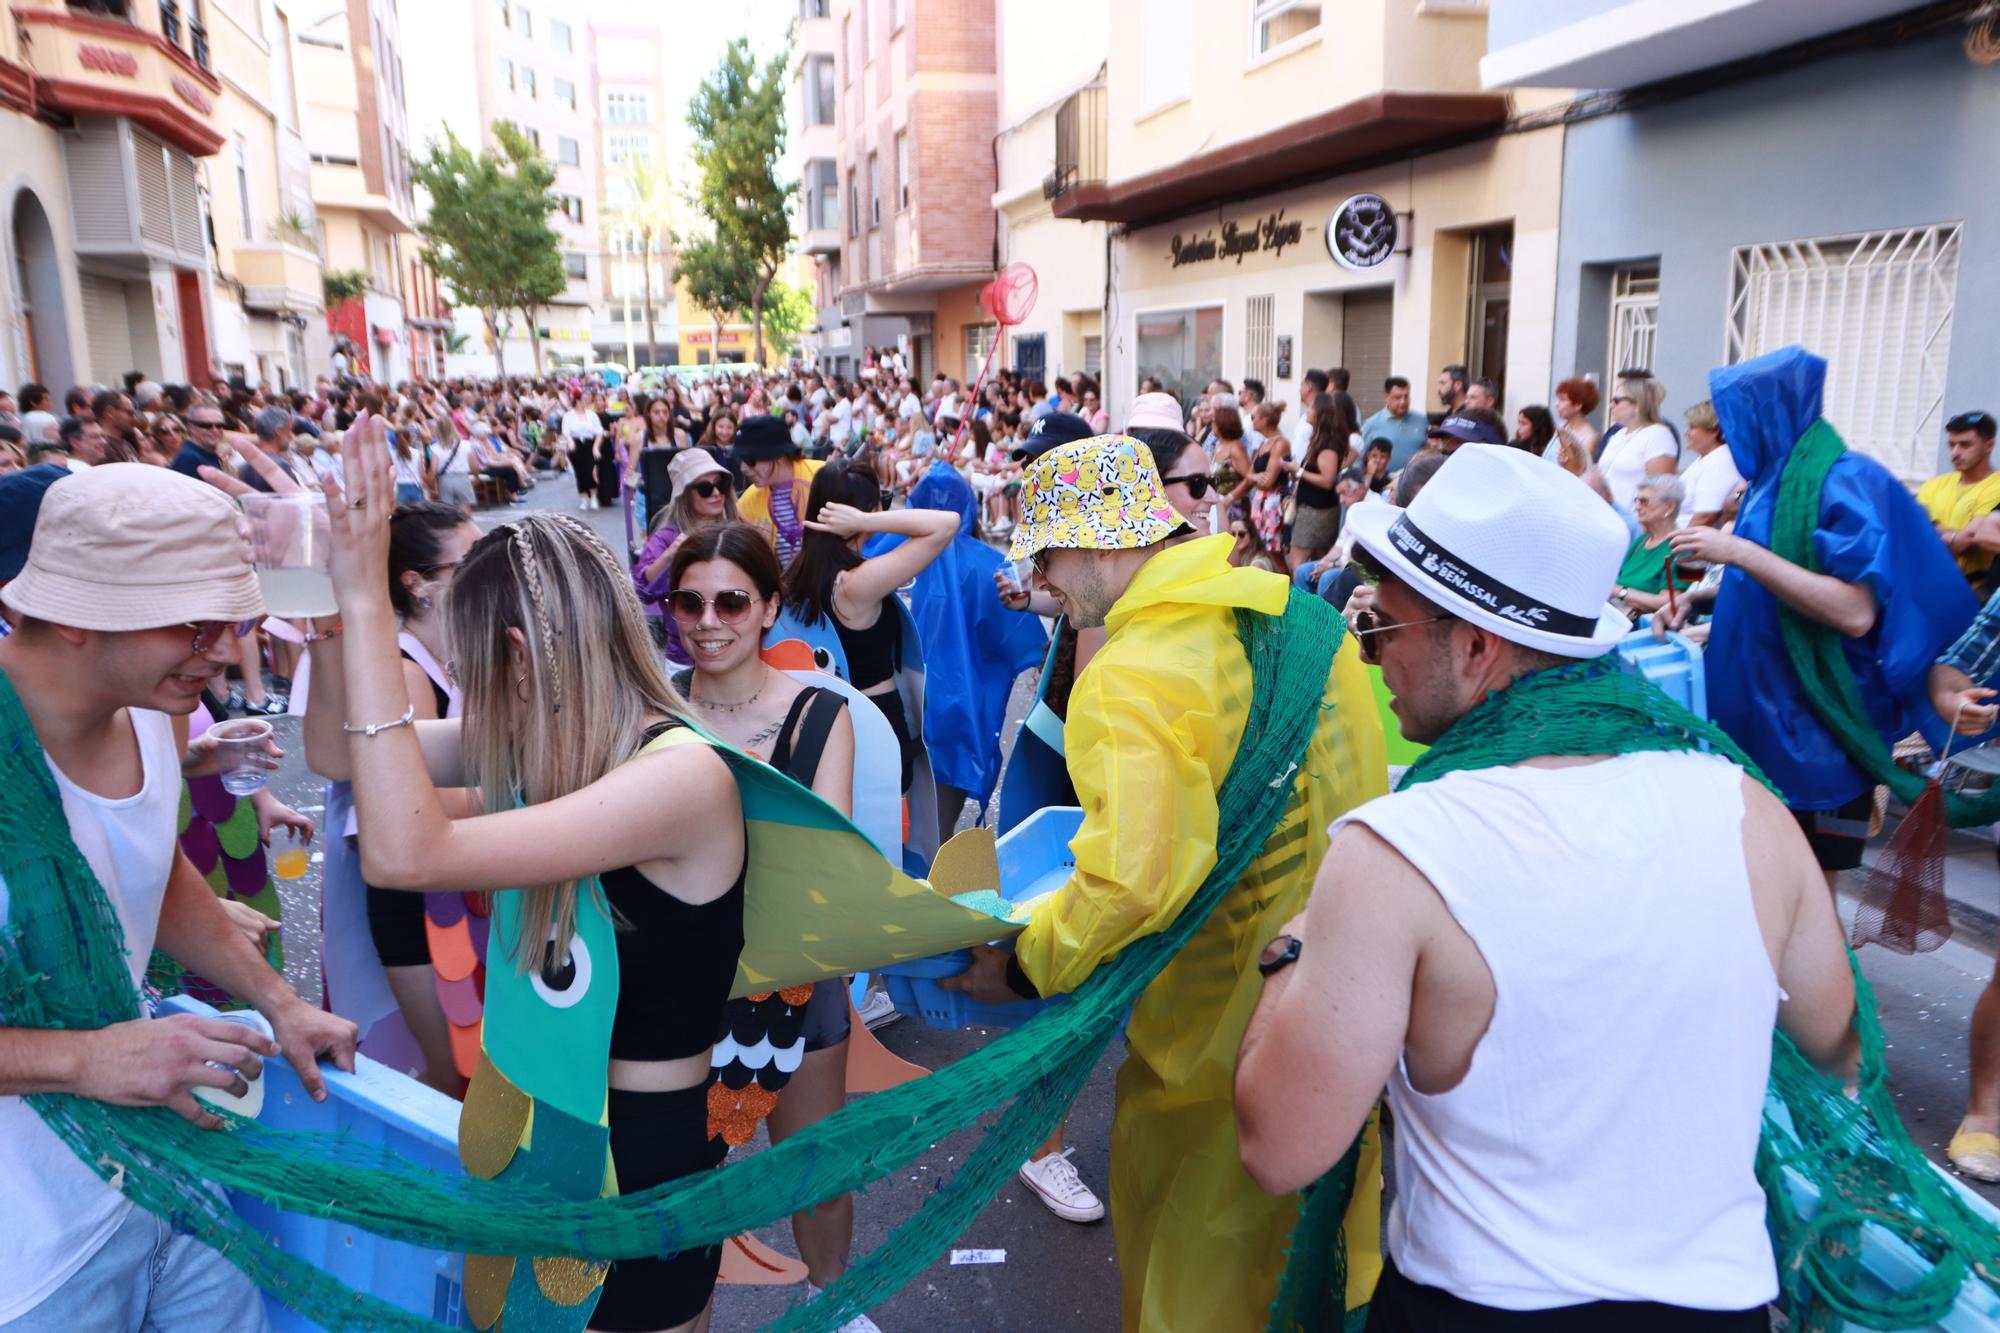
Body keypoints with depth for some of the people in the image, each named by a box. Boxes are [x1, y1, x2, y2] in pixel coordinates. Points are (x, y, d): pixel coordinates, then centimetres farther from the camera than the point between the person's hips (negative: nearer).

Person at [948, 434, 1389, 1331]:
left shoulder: (1133, 679, -26)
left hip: (1230, 1015, -8)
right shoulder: (1296, 609, 0)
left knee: (1189, 1242, 16)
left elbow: (1132, 883, -34)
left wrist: (1023, 969, -19)